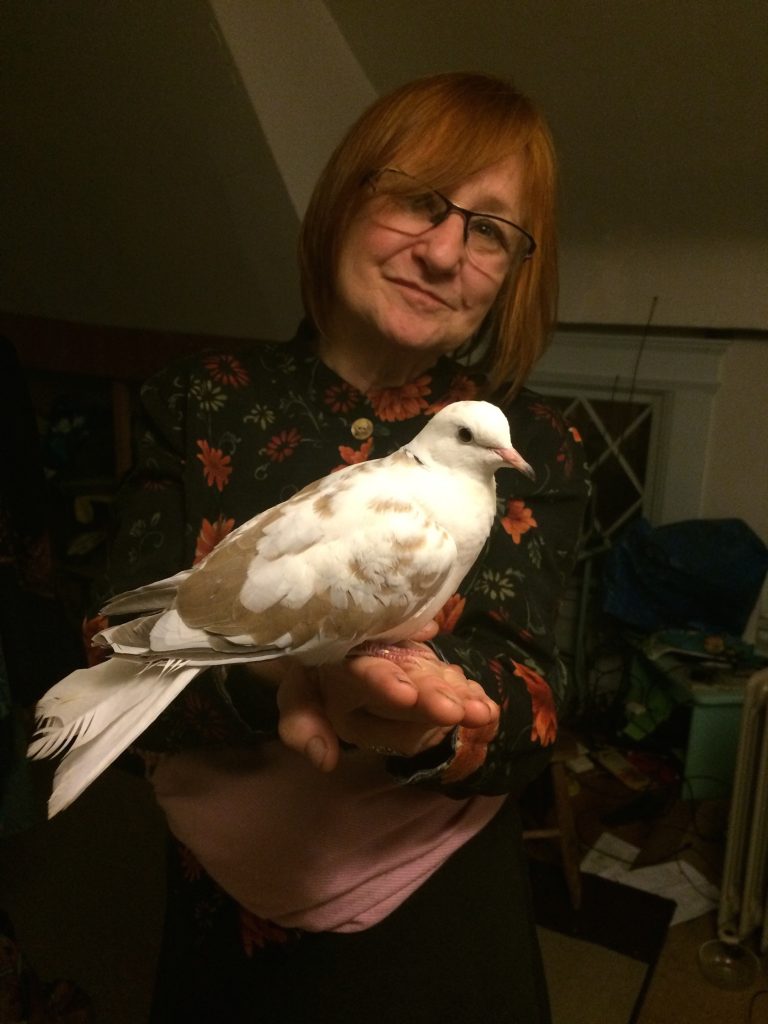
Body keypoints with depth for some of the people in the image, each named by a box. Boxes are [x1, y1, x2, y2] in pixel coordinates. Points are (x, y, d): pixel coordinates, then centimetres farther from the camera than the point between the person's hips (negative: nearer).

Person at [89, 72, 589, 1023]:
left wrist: (426, 723, -36)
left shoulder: (534, 451, -8)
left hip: (437, 926, 0)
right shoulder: (203, 398, -8)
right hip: (218, 913, 1)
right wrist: (273, 679, -33)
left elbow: (527, 705, -14)